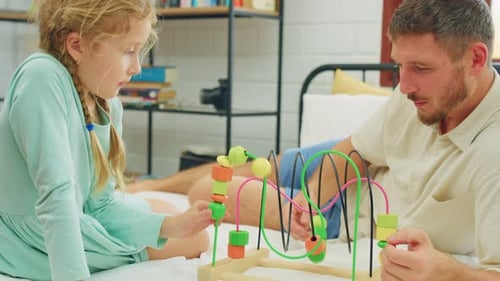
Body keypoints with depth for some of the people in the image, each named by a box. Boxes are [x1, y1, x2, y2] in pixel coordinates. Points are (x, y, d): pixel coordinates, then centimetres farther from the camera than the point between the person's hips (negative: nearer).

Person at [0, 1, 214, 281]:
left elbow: (101, 204, -1)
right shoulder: (42, 77, -28)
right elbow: (56, 194, -36)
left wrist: (169, 225, -13)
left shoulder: (110, 107, -4)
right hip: (39, 243, -7)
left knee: (195, 238, 21)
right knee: (192, 243, 4)